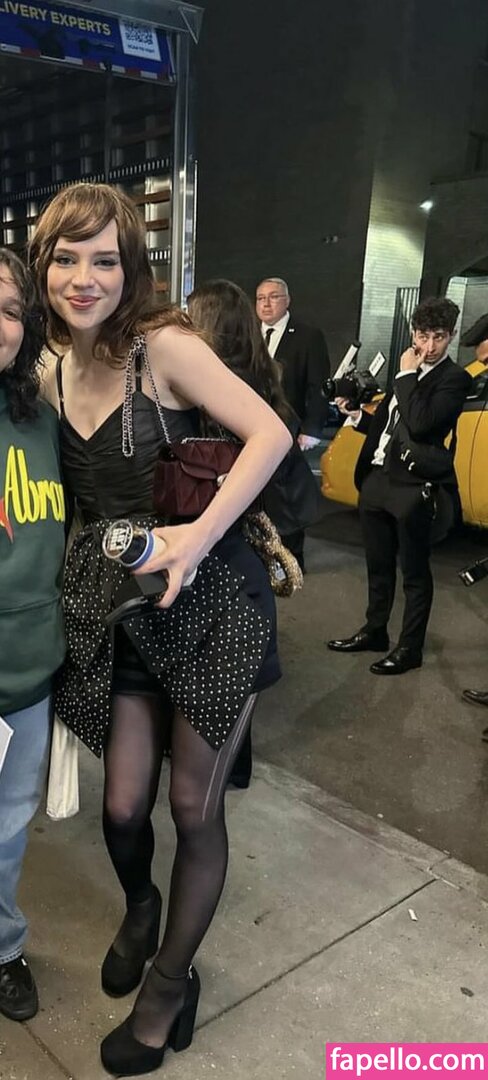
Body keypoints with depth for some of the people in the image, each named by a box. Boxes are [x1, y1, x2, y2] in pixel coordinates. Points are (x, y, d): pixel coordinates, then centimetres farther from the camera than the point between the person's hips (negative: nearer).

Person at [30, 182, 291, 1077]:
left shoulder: (164, 346, -12)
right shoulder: (51, 376, 5)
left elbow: (270, 434, -18)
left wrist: (200, 535, -27)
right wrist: (79, 580, -2)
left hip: (211, 603, -4)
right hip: (115, 615, 4)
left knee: (194, 809, 8)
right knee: (123, 805, 10)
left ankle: (172, 981, 35)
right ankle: (139, 909, 47)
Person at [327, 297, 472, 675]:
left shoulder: (455, 379, -8)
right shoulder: (407, 374, 16)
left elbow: (420, 424, -23)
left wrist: (407, 375, -14)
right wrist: (357, 415, 7)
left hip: (412, 488, -7)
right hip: (376, 479, 8)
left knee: (414, 572, 5)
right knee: (378, 565, 18)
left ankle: (410, 647, 16)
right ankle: (375, 631, 33)